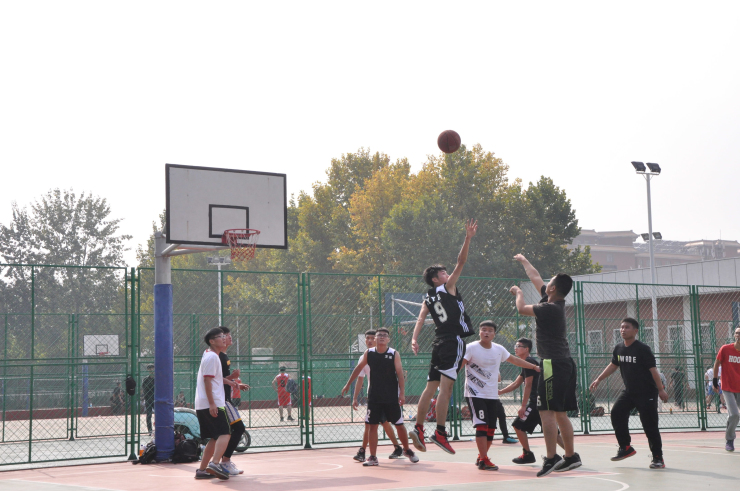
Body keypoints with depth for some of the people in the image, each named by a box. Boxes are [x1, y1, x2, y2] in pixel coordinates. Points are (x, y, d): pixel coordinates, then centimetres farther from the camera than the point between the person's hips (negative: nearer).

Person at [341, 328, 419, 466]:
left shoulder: (394, 354, -6)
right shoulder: (369, 353, 1)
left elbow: (400, 374, -9)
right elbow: (358, 369, 13)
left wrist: (402, 393, -17)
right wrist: (348, 385, 17)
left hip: (392, 397, -2)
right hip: (374, 396, 2)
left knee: (399, 424, 5)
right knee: (372, 425, -2)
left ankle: (407, 450, 26)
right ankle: (373, 457, 5)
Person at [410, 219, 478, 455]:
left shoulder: (428, 299, 16)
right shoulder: (448, 287, 0)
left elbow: (421, 318, 2)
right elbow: (461, 262, -5)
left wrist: (414, 338, -8)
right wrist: (468, 238, -4)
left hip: (439, 343, 7)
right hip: (454, 341, -7)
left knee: (431, 387, 8)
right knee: (445, 387, -13)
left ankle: (418, 427, 5)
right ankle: (440, 432, -17)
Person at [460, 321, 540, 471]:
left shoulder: (499, 349, 8)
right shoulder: (471, 348, -9)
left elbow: (514, 360, 23)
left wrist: (534, 367, 27)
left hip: (492, 396, 6)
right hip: (475, 394, -6)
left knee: (491, 428, 6)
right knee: (481, 425, -16)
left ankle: (481, 457, 23)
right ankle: (483, 460, -12)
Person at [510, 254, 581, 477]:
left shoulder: (550, 308, -14)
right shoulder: (556, 302, 12)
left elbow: (522, 309, -12)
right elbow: (535, 278, 26)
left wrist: (519, 293, 9)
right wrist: (524, 261, 40)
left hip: (553, 364, -10)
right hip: (565, 363, 10)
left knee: (547, 411, -11)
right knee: (560, 413, 13)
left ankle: (551, 458, -14)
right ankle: (570, 456, 18)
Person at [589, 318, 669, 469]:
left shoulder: (643, 349, -16)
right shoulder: (619, 349, 3)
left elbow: (653, 369, -16)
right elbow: (613, 365, 19)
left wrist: (661, 389, -17)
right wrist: (598, 379, 20)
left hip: (647, 394, -6)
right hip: (629, 392, 6)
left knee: (650, 425, -8)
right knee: (616, 413, -7)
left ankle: (658, 458, 1)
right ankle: (625, 448, 8)